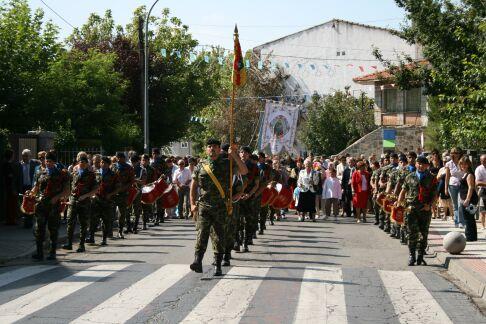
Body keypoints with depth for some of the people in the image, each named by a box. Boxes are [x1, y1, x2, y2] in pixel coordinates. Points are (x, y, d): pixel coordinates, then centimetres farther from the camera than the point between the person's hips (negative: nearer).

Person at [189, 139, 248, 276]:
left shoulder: (227, 164, 5)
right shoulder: (200, 166, 8)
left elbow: (244, 172, -6)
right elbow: (193, 186, 14)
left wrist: (235, 156, -16)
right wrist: (193, 203, 4)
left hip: (221, 207, 0)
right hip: (203, 205, 0)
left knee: (219, 237, 3)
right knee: (202, 233, -13)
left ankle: (218, 266, 10)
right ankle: (198, 262, -20)